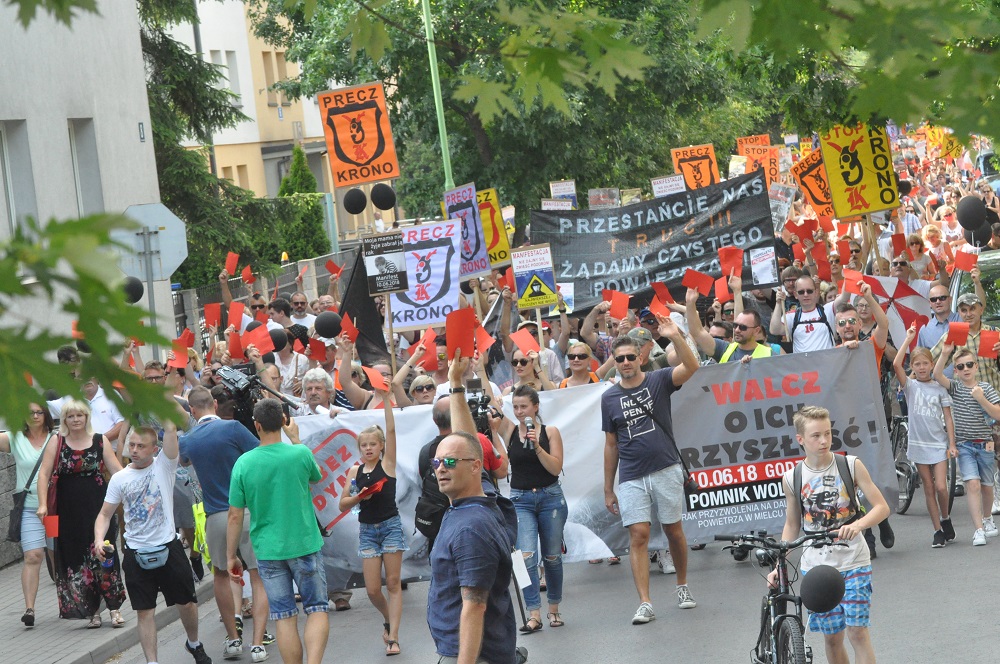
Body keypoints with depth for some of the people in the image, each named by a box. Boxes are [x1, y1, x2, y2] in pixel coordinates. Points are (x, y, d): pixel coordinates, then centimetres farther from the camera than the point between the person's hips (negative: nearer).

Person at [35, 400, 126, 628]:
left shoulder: (100, 441, 3)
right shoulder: (57, 443, 2)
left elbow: (117, 470, 3)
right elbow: (44, 474, 2)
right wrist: (43, 504, -5)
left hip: (98, 506, -1)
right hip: (69, 511, 1)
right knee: (77, 558, 3)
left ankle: (114, 607, 0)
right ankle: (92, 610, 11)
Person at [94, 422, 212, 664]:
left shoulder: (163, 466, -3)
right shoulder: (120, 478, 3)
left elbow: (170, 428, -15)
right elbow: (105, 514, 5)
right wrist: (99, 540, -12)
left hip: (168, 547, -1)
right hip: (137, 553, 1)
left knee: (186, 603, 10)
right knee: (145, 611, 0)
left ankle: (194, 644, 36)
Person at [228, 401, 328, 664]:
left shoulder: (244, 463, -7)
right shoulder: (300, 454, -10)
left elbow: (235, 516, -4)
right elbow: (316, 477, 15)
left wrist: (231, 556, 6)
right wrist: (296, 439, 21)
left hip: (268, 551, 1)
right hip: (305, 545, -1)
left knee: (285, 618, 7)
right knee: (317, 609, 7)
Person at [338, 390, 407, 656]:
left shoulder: (387, 463, -2)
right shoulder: (355, 470, 6)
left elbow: (391, 431, -15)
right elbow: (342, 505, 7)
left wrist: (386, 400, -21)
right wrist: (358, 497, -13)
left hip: (390, 526, -3)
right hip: (367, 530, 3)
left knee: (393, 584, -2)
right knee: (372, 589, -1)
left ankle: (393, 636, -3)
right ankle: (388, 620, 27)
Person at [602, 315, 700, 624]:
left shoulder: (658, 381, 0)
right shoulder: (609, 398, 8)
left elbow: (691, 367, -19)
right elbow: (611, 444, 12)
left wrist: (675, 337, -34)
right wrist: (608, 489, 11)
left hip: (666, 470, -1)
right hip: (631, 477, 1)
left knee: (673, 530, 7)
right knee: (638, 535, -7)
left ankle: (682, 586, 29)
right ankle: (645, 603, -9)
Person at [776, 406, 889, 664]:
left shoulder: (851, 466, -6)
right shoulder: (792, 478, -1)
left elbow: (882, 507, -6)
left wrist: (857, 525, -26)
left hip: (853, 563, -2)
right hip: (816, 566, 2)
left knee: (857, 632, -9)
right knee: (832, 637, 6)